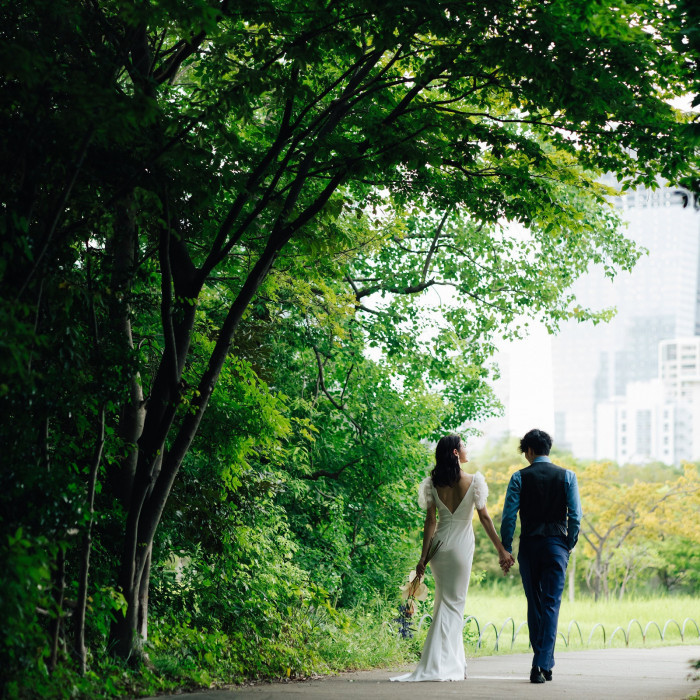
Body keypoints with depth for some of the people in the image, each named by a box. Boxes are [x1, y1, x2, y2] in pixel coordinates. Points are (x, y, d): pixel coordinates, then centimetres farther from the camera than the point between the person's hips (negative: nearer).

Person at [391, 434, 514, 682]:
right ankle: (441, 665, -2)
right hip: (461, 545, -3)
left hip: (439, 543, 3)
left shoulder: (434, 483, -1)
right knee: (454, 602, 3)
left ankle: (456, 663, 16)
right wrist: (501, 550, -1)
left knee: (446, 601, 14)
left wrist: (424, 556, -1)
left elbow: (430, 520, -3)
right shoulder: (473, 482, -9)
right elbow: (484, 518, -7)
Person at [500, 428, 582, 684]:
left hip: (528, 546, 0)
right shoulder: (567, 476, 2)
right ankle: (542, 665, -11)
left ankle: (543, 662, 18)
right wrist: (569, 545, 10)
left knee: (534, 605, 13)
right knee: (551, 605, -1)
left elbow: (509, 517, -4)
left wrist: (505, 551, 4)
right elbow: (575, 515, -2)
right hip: (556, 544, 0)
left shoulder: (520, 477, -1)